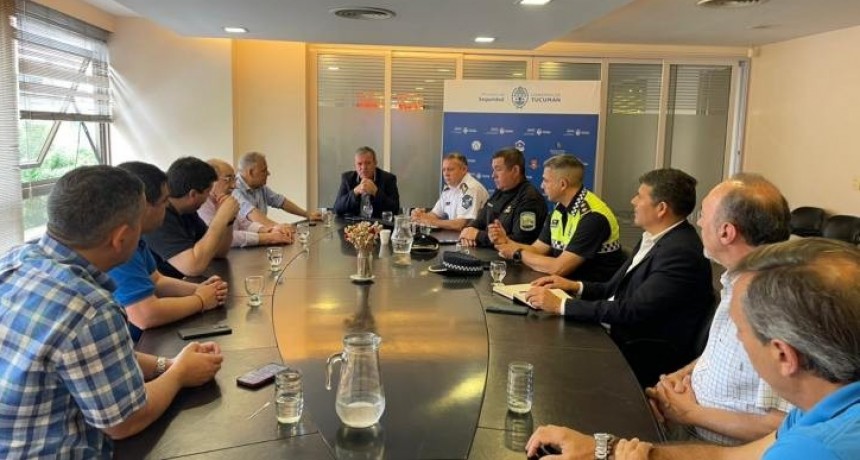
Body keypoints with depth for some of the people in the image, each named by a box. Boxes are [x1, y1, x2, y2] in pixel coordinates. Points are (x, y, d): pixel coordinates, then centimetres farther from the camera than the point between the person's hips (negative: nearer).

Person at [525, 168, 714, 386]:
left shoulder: (681, 252, -21)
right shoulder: (653, 239, 10)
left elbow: (633, 311, -26)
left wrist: (561, 305, -24)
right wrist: (576, 286, 3)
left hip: (645, 358, -8)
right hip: (616, 333, 8)